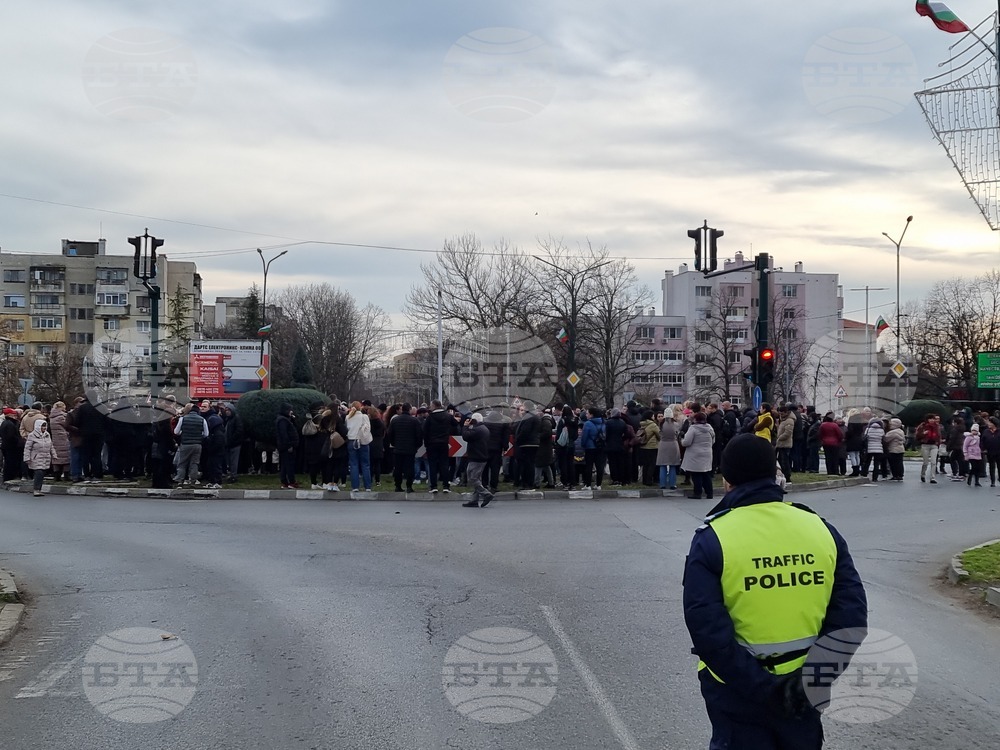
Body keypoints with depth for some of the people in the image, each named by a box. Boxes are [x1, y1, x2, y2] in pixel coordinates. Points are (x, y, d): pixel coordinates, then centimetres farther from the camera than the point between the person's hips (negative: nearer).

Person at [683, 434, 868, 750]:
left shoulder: (712, 539, -13)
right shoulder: (821, 530, -3)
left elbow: (708, 630, -22)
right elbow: (851, 617, -7)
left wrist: (759, 688, -18)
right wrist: (812, 679, -10)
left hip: (738, 695, -3)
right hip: (802, 695, 3)